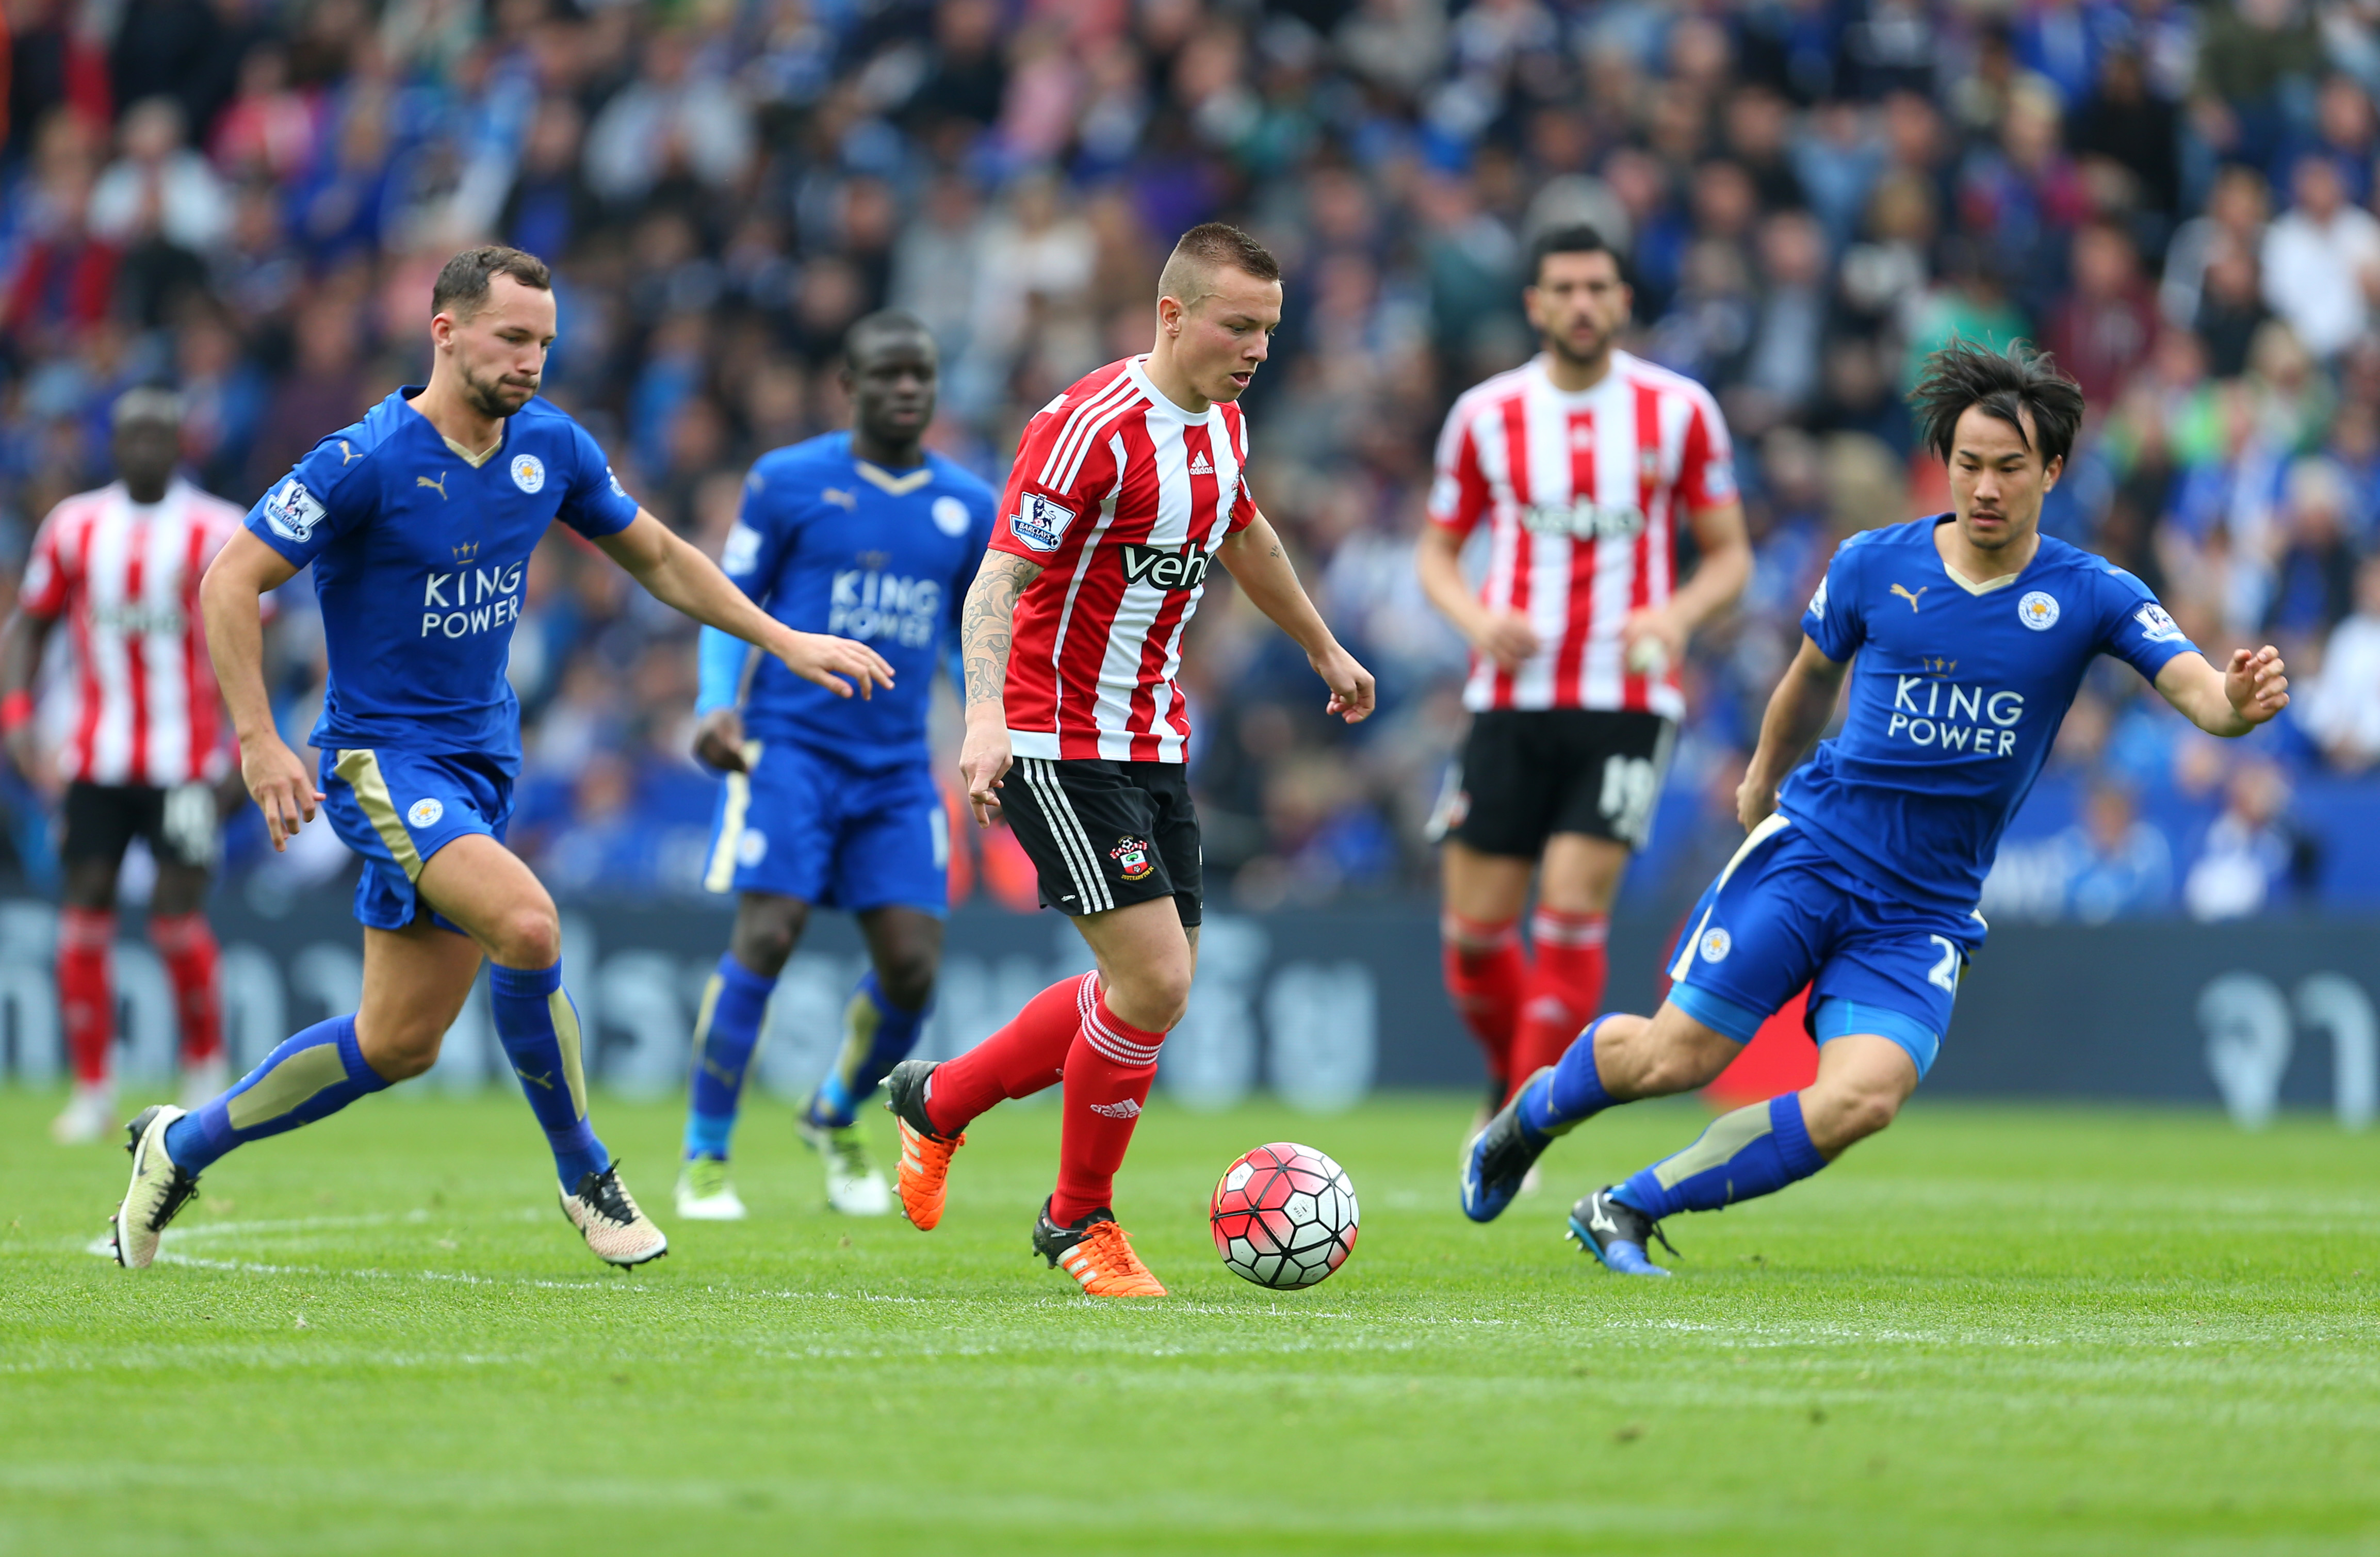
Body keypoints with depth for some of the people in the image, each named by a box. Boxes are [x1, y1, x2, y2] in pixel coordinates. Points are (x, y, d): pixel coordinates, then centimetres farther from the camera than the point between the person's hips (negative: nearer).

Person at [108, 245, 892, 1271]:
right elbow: (229, 583, -13)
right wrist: (258, 740, -19)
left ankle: (183, 1145, 25)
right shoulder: (366, 462, -16)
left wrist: (784, 641, 12)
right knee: (526, 923, -29)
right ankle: (584, 1174, -10)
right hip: (381, 755, -7)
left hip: (481, 761, 7)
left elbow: (657, 558, 18)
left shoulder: (551, 447, 3)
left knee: (401, 1042, 6)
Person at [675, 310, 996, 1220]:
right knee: (765, 940, -16)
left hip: (898, 769, 4)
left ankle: (836, 1119, 25)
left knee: (911, 966, -5)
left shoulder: (968, 508, 10)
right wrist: (717, 705, -10)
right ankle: (704, 1160, -5)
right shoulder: (788, 483, 1)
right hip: (790, 746, -3)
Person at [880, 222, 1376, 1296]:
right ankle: (1082, 1219, 5)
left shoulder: (1219, 423, 7)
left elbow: (1243, 539, 27)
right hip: (1061, 751, -9)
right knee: (1155, 982, -14)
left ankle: (938, 1101, 28)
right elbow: (999, 577, -25)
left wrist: (1322, 650, 39)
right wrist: (986, 715, -40)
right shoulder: (1092, 428, -20)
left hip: (1154, 745, 9)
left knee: (1151, 991, 9)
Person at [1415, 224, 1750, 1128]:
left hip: (1627, 704, -2)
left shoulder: (1679, 411, 1)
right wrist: (1479, 619, -9)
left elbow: (1731, 554, 6)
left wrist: (1678, 613, -15)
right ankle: (1511, 1079, 27)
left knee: (1572, 910, -15)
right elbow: (1437, 550, 12)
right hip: (1511, 702, 2)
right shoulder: (1485, 415, 5)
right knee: (1475, 931, -1)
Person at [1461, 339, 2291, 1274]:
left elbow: (2198, 690, -17)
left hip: (1927, 913, 0)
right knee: (1676, 1058, -8)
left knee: (1865, 1097, -23)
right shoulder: (1872, 566, 0)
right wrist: (1763, 780, 32)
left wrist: (2238, 703, -40)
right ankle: (1532, 1114, 27)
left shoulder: (2090, 598, -4)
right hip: (1811, 855, 0)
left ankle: (1628, 1212, -6)